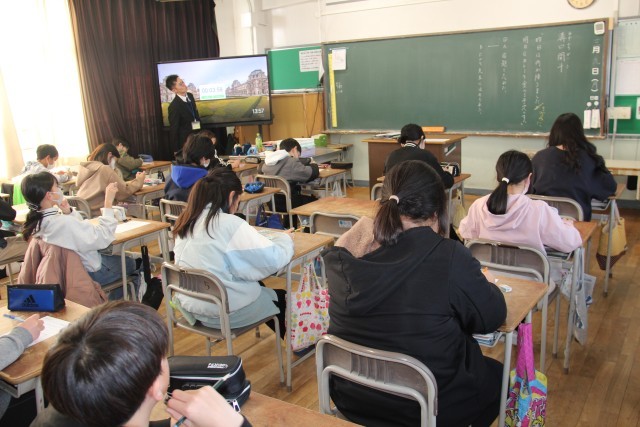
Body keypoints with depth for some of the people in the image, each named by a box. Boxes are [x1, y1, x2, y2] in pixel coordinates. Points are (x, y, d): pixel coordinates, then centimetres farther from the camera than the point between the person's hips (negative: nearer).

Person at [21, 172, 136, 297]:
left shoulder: (37, 221, -7)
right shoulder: (64, 223, -36)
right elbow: (103, 237, -31)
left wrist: (68, 212, -10)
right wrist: (108, 202, -29)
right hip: (88, 273, -8)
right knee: (128, 263, 16)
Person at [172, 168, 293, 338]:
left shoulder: (187, 220, -2)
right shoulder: (229, 224, -23)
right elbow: (273, 259, -22)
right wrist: (284, 238, -2)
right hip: (225, 312, -7)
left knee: (259, 286, 29)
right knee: (280, 297, 20)